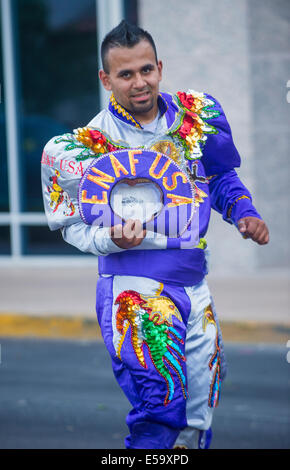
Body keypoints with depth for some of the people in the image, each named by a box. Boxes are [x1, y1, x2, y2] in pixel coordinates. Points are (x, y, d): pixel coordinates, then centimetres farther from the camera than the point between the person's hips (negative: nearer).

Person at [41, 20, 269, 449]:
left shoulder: (196, 113, 5)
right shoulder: (89, 144, -8)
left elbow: (221, 177, 20)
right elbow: (74, 225, -2)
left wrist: (244, 213, 2)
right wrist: (112, 240, -22)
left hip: (193, 285, 6)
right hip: (134, 287, -5)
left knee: (199, 415, 11)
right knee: (163, 405, -21)